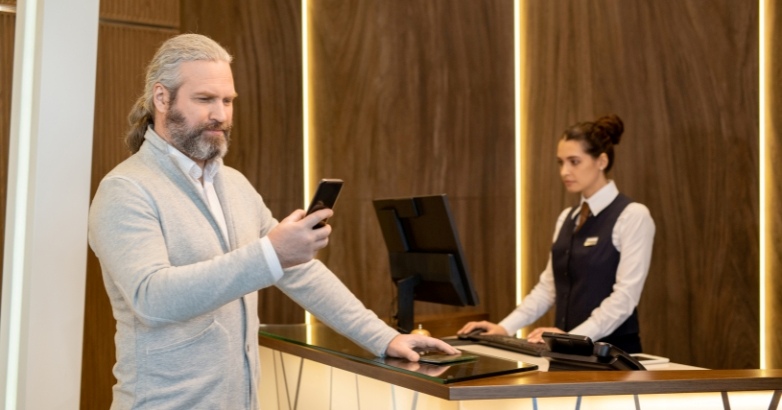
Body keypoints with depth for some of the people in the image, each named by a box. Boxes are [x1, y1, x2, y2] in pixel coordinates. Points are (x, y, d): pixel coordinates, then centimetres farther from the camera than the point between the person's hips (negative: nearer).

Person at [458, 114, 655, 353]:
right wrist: (505, 328, -1)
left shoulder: (633, 216, -8)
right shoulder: (566, 219, 13)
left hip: (612, 351, -5)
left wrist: (574, 337, -24)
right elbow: (548, 287, 11)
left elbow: (624, 297, -15)